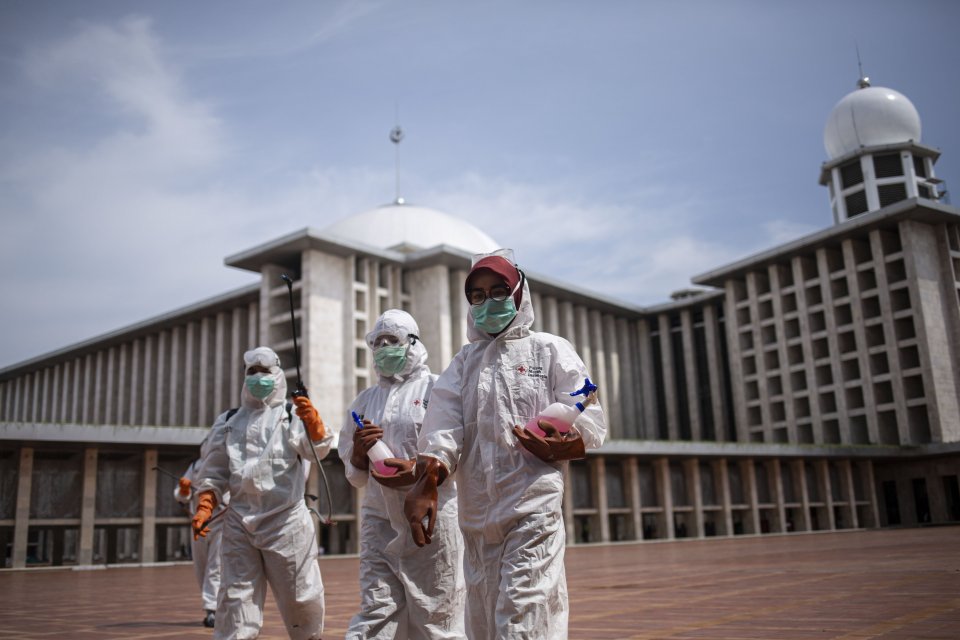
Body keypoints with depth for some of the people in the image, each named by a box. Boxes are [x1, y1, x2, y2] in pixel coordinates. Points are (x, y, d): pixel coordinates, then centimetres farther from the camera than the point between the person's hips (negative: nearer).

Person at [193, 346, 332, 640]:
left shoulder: (292, 417, 2)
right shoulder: (228, 422, 12)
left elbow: (318, 448, -14)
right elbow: (214, 473, 14)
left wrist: (312, 420, -35)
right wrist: (204, 507, -2)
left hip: (286, 522, -2)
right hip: (239, 523, 2)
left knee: (301, 596, 7)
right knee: (235, 600, 3)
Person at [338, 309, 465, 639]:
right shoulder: (364, 400, 16)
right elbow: (356, 476, 18)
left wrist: (420, 468, -21)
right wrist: (360, 451, -4)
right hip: (380, 520, 4)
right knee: (376, 613, -2)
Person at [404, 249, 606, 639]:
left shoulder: (550, 350, 7)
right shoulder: (464, 362, 17)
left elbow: (590, 424, 1)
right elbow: (444, 423, -1)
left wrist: (554, 448, -21)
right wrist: (428, 478, -21)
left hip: (533, 509, -5)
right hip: (477, 516, 5)